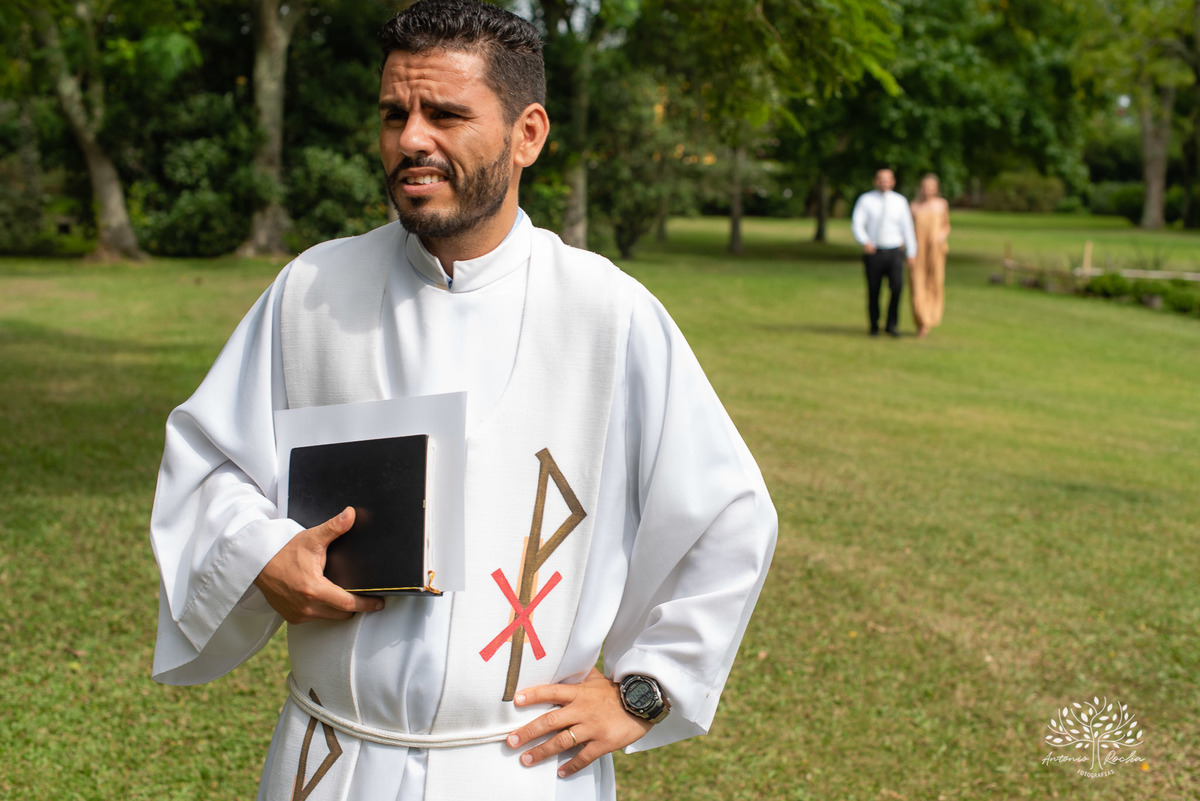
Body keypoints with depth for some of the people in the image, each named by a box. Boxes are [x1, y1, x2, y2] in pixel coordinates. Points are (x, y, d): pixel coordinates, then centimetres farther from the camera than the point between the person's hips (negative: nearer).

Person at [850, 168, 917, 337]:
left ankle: (892, 325, -6)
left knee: (897, 285, -17)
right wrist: (865, 242, -24)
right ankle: (874, 327, 20)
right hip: (873, 252, -1)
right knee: (873, 291, 3)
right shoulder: (865, 200, 2)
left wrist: (911, 253, 5)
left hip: (894, 252, 1)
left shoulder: (900, 201, 8)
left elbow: (907, 227, 9)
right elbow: (856, 224, -6)